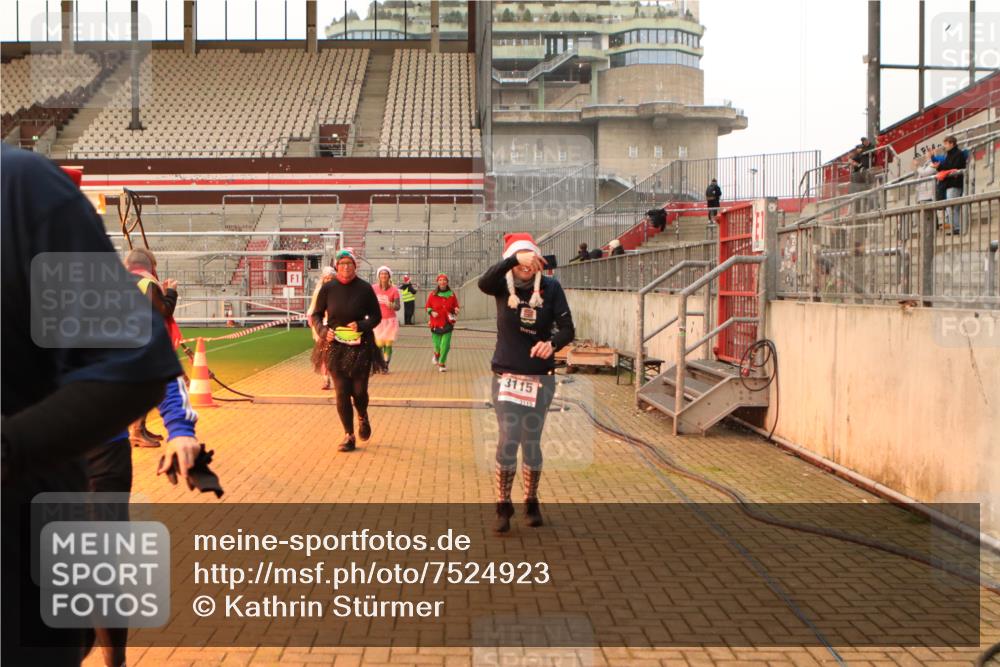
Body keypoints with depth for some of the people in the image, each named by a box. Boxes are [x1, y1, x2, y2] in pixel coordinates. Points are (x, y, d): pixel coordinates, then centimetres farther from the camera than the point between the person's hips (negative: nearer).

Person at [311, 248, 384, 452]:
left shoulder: (364, 289, -3)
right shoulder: (328, 289, -1)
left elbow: (376, 316, 4)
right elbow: (316, 315, 8)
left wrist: (362, 325, -14)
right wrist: (323, 330, -11)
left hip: (361, 346, -1)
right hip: (336, 346, 1)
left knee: (359, 390, 1)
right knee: (341, 392, -1)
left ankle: (362, 417, 36)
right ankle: (349, 435, 12)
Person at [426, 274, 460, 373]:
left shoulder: (451, 294, 2)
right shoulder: (432, 294, 0)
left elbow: (456, 306, 13)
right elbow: (427, 306, 7)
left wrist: (455, 311, -8)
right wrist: (431, 312, -11)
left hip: (447, 324, 0)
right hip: (436, 323, 0)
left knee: (445, 345, -8)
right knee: (437, 345, 3)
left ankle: (442, 363, 10)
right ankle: (437, 355, 39)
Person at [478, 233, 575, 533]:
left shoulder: (551, 287, -6)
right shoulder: (503, 286, -7)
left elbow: (567, 329, -9)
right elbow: (483, 282, -31)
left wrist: (552, 343, -31)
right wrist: (515, 258, -45)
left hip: (541, 378, 1)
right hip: (506, 376, -1)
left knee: (531, 443, 10)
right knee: (508, 441, -5)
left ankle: (531, 502, 29)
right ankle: (503, 506, 11)